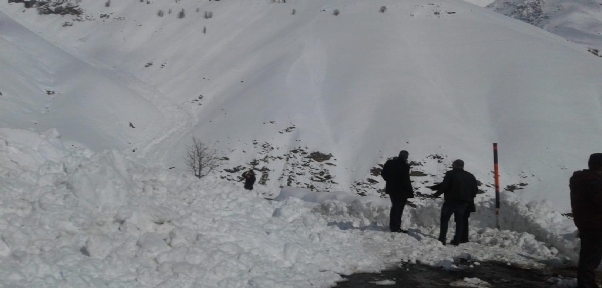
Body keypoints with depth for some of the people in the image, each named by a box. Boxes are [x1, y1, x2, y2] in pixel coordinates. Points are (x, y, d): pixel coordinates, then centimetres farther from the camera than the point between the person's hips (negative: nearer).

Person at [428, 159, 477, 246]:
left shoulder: (450, 174, -6)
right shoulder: (470, 176, 12)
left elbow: (444, 185, -13)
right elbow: (475, 190, 13)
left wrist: (436, 194, -3)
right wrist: (469, 199, 22)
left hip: (451, 201, -5)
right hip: (464, 203, 5)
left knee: (444, 220, 1)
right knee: (460, 221, 11)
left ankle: (442, 239, -4)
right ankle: (457, 241, 7)